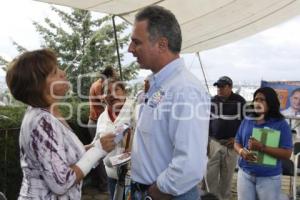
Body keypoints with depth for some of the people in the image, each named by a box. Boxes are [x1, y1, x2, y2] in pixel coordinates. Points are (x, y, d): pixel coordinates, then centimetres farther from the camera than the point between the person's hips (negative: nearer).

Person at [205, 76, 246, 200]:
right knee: (210, 174, 1)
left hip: (231, 144, -2)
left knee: (227, 176, 8)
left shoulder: (239, 101, -4)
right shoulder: (213, 101, 5)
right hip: (214, 142, 2)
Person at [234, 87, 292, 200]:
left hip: (269, 178, -3)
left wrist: (262, 148, -24)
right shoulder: (247, 121, 4)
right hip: (245, 174, 3)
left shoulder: (281, 124, -7)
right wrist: (242, 151, -13)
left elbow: (287, 154, -13)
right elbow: (237, 143, 10)